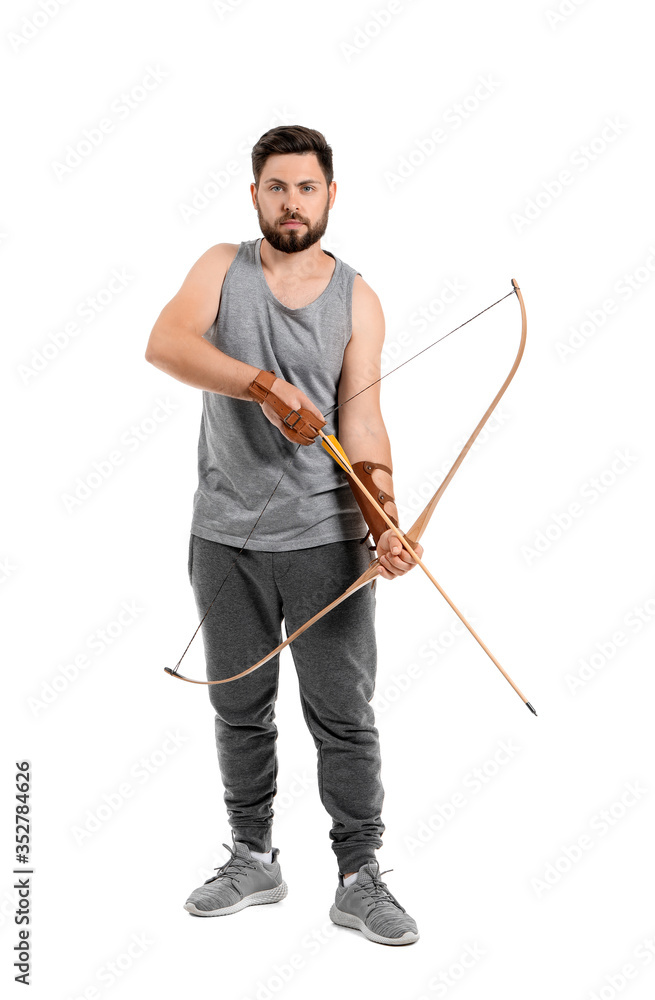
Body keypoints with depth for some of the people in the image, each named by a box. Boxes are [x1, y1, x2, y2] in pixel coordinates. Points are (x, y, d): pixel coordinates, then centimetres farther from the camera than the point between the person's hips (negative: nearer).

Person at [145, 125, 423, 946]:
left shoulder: (357, 300, 1)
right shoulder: (221, 268, 3)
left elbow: (361, 423, -7)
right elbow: (165, 342, -16)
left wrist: (383, 524, -22)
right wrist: (266, 385, -30)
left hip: (323, 540, -1)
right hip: (224, 538, 2)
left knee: (344, 718, 3)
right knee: (239, 711, 14)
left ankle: (359, 878, 18)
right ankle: (253, 861, 32)